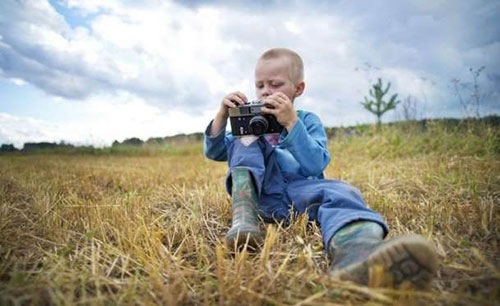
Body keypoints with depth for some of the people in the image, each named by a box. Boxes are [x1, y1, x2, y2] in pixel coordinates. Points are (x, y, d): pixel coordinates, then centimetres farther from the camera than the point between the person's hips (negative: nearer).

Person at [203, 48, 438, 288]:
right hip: (260, 191, 2)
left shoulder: (307, 120, 12)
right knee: (246, 135, -8)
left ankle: (353, 251, -69)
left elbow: (315, 165, -8)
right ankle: (243, 216, -29)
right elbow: (213, 152, 10)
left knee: (341, 192, -31)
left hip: (300, 191, -2)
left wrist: (291, 122, -17)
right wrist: (222, 115, -7)